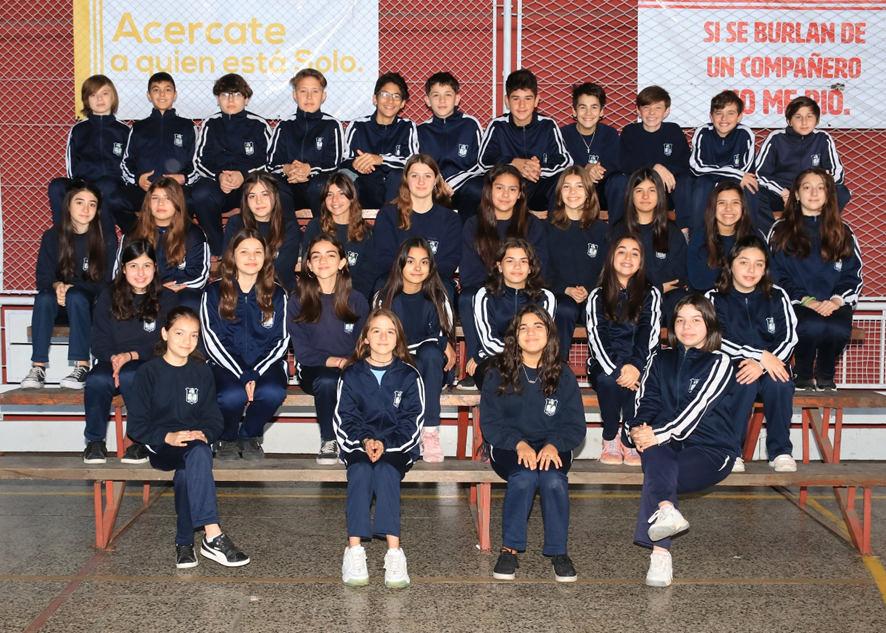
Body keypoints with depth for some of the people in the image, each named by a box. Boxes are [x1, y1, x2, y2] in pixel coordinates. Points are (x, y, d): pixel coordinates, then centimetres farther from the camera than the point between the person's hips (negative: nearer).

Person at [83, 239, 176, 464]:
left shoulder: (166, 300, 3)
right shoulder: (108, 298, 9)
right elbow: (99, 343, 6)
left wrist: (131, 356, -17)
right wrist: (113, 358, -16)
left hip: (148, 364, -2)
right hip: (112, 361, 2)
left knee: (129, 376, -37)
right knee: (96, 380, -33)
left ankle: (142, 440, -20)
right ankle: (95, 441, -12)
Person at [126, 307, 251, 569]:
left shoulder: (202, 372, 13)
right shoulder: (148, 372, 3)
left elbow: (214, 419, 11)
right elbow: (136, 424, -2)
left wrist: (203, 434, -12)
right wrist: (168, 437, -18)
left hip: (195, 442, 3)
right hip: (160, 446, -2)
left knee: (193, 461, -35)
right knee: (197, 454, -35)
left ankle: (185, 542, -28)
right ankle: (213, 536, -43)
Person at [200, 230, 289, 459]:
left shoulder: (277, 295, 10)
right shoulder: (214, 292, 5)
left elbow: (282, 341, 5)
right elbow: (211, 340, -2)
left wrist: (256, 374, -11)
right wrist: (243, 376, -14)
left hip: (264, 364, 1)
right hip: (226, 365, -1)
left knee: (273, 392, -32)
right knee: (233, 396, -34)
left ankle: (250, 436, -1)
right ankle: (226, 440, 1)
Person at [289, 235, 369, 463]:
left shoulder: (356, 300, 6)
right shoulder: (298, 301, 2)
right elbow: (302, 351, -2)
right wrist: (338, 361, -15)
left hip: (350, 372, 1)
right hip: (313, 370, -1)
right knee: (326, 381, -36)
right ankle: (328, 440, -12)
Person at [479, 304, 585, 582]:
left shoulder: (563, 375, 5)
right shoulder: (499, 374, 3)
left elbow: (576, 426, 2)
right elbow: (490, 422, -3)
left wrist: (553, 445, -20)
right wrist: (519, 444, -21)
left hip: (552, 447, 1)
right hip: (509, 446, -1)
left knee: (553, 479, -32)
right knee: (524, 476, -33)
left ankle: (558, 551, -17)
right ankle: (510, 548, -21)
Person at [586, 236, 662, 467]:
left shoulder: (650, 294, 11)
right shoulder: (597, 296, 11)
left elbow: (650, 335, -3)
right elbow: (596, 336, -4)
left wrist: (636, 366, -24)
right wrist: (615, 369, -22)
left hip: (637, 362, 0)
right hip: (605, 364, 0)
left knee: (641, 379, -35)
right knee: (608, 379, -34)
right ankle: (610, 439, -16)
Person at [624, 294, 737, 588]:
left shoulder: (718, 363, 2)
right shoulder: (660, 360, 17)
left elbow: (696, 410, -12)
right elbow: (646, 403, 4)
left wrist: (658, 434, -24)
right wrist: (638, 430, -18)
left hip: (710, 450, -3)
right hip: (667, 449, 3)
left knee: (655, 473, -31)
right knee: (655, 453, -34)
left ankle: (660, 554, -40)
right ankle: (665, 509, -58)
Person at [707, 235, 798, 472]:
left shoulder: (777, 297, 9)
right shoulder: (715, 299, 4)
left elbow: (789, 339, -1)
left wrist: (761, 365, -20)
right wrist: (761, 355, -19)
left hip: (771, 366, 1)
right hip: (731, 367, -1)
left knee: (780, 383, -32)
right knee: (745, 382, -35)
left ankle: (781, 451, -19)